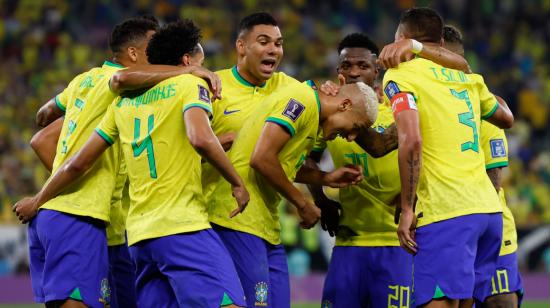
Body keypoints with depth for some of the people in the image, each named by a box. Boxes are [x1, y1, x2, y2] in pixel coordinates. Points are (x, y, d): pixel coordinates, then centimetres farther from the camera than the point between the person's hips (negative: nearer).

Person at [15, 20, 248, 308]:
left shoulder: (124, 101, 19)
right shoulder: (190, 84, 2)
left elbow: (79, 163, 20)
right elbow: (200, 138, -18)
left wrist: (38, 201, 32)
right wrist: (237, 183, -8)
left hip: (139, 235, 7)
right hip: (184, 227, -7)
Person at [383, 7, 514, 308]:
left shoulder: (400, 75, -1)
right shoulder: (466, 78, 19)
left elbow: (411, 142, -15)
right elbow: (506, 118, 36)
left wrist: (407, 209, -11)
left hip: (446, 214, -7)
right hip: (489, 207, 7)